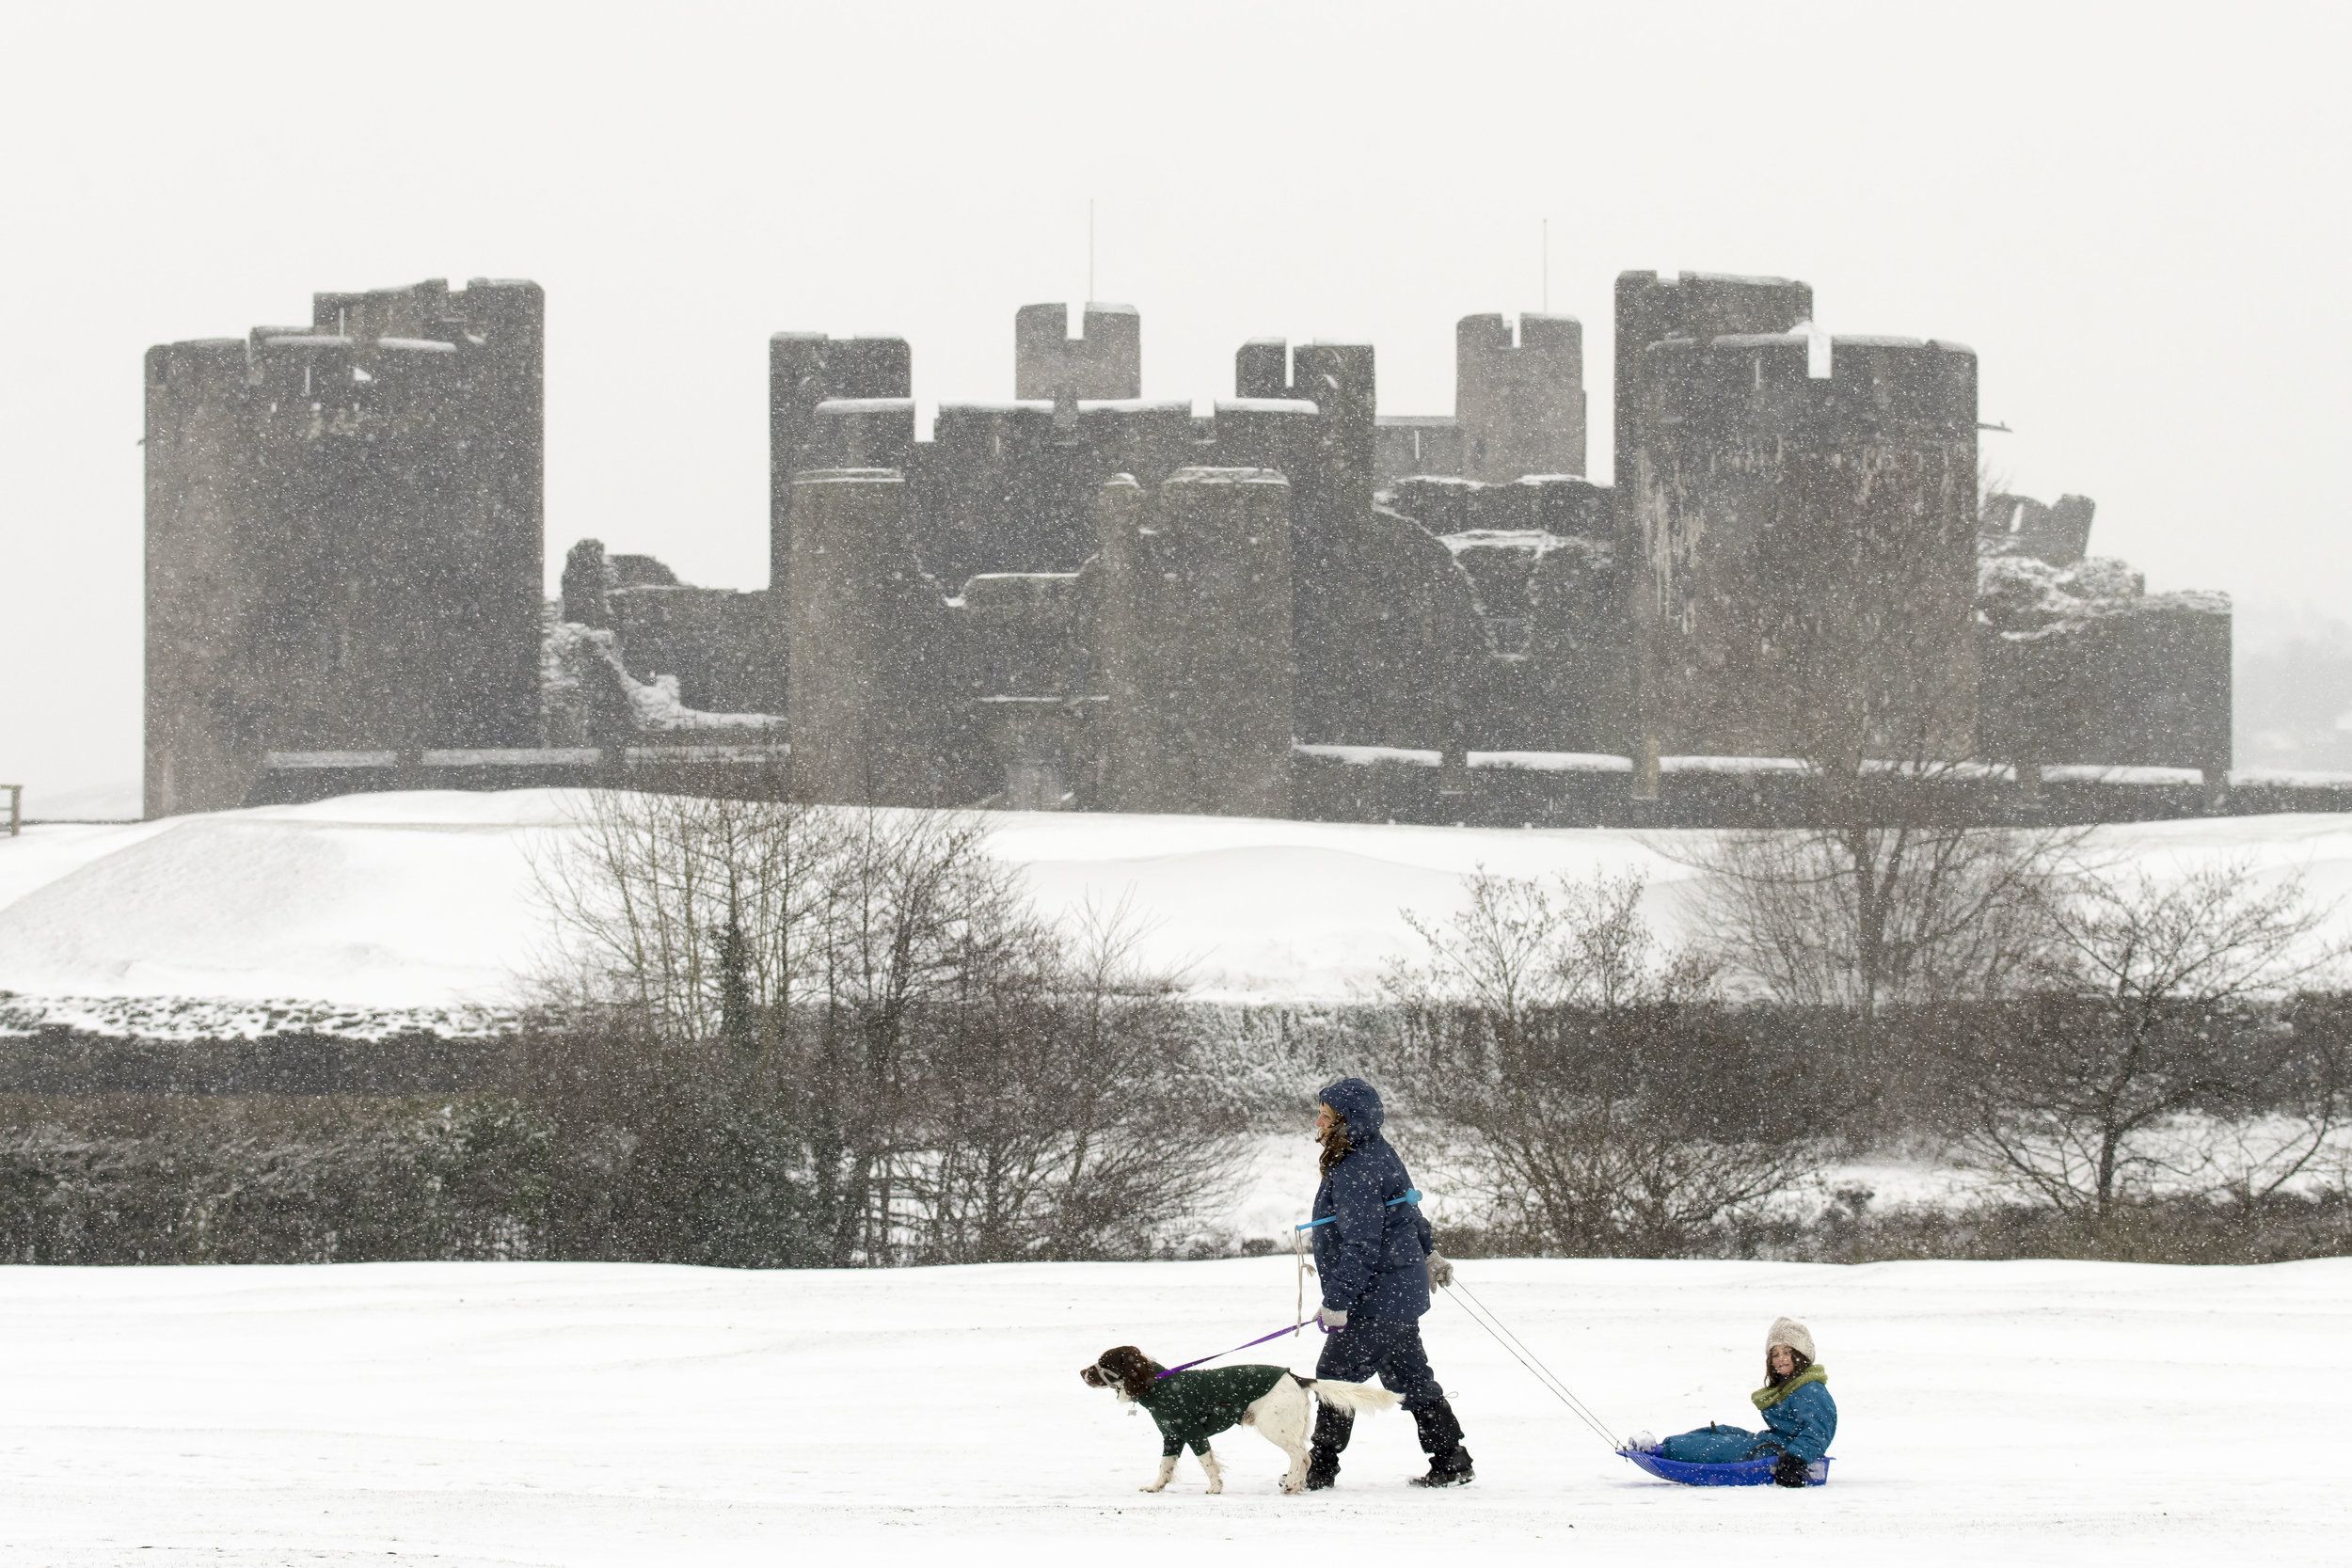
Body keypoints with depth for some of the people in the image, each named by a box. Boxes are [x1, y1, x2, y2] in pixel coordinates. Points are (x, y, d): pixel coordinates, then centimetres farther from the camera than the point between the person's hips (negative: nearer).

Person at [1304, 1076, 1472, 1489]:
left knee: (1335, 1375, -3)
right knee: (1408, 1376, 16)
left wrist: (1336, 1302, -25)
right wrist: (1428, 1254, 38)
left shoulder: (1358, 1172, -24)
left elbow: (1361, 1246, -27)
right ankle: (1451, 1460, 20)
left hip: (1375, 1299, -11)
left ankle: (1320, 1467, 3)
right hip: (1402, 1291, 11)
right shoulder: (1378, 1153, 9)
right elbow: (1408, 1207, 24)